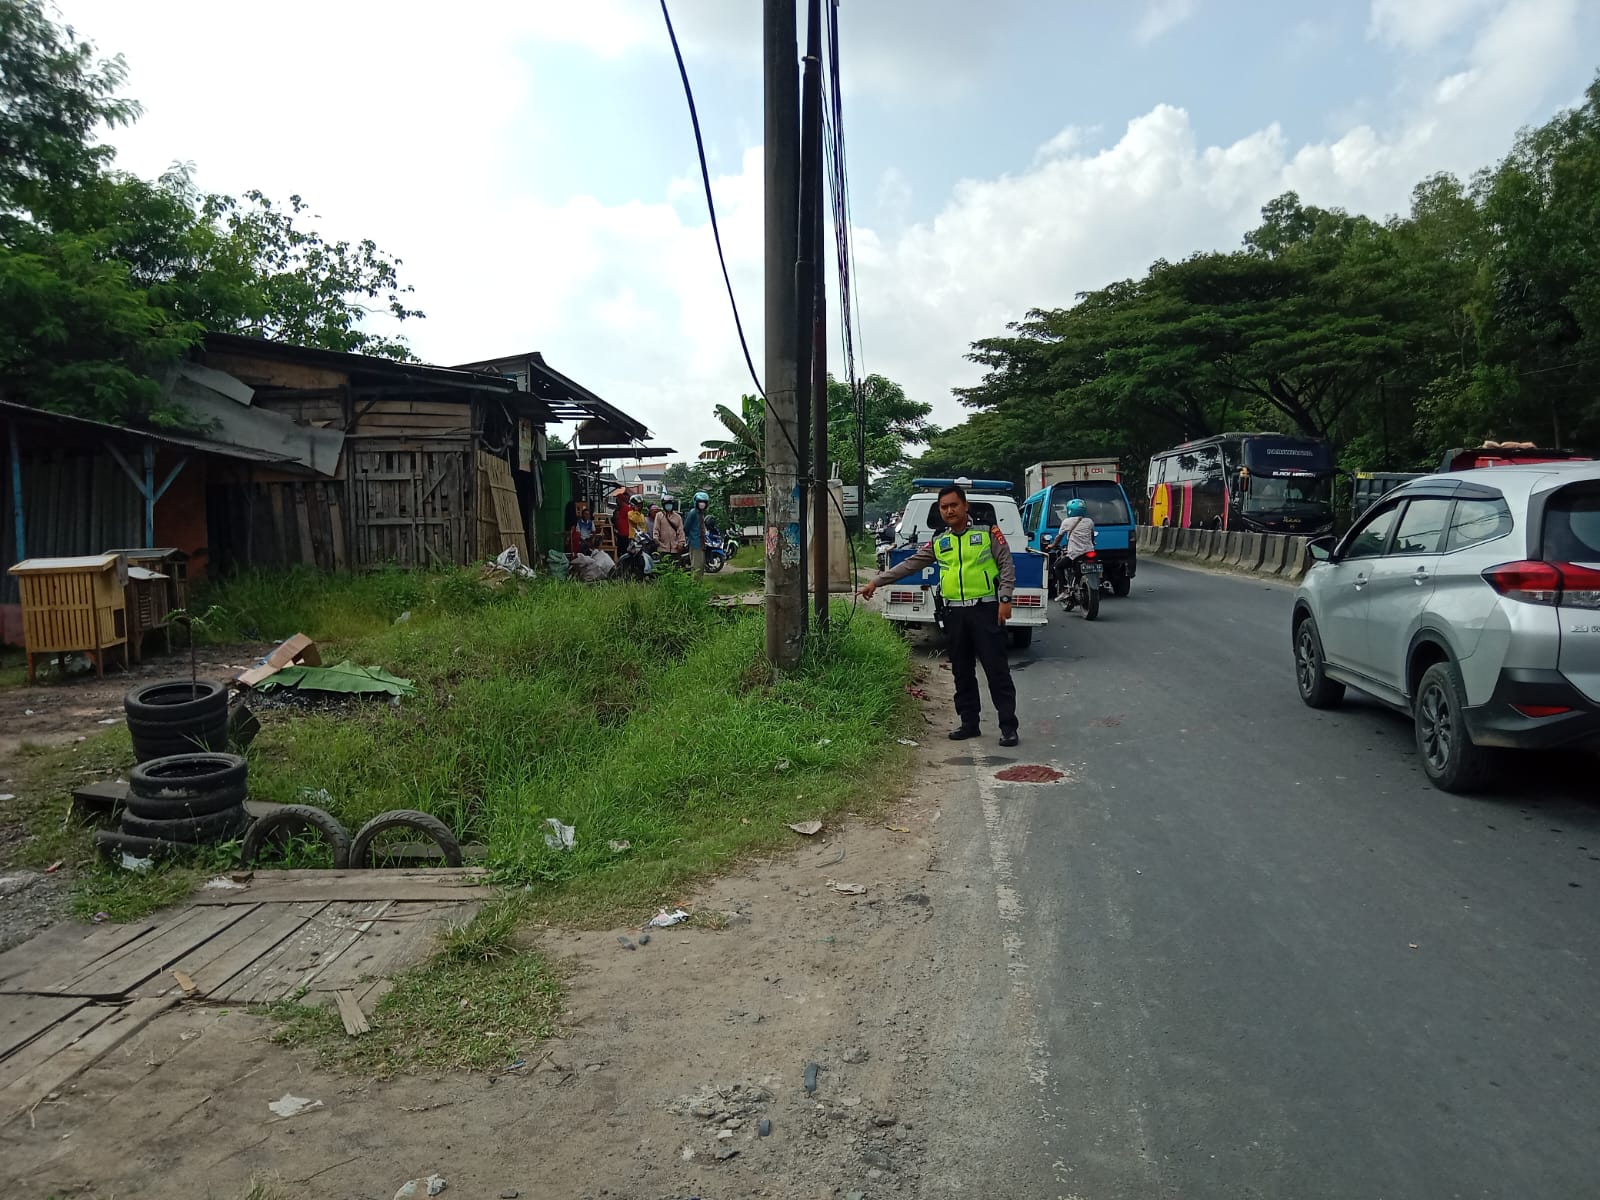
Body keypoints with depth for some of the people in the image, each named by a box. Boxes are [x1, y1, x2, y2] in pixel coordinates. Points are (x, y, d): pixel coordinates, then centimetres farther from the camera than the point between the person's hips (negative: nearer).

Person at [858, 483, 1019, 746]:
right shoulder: (938, 542, 11)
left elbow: (1006, 566, -2)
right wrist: (876, 582, 9)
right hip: (954, 613, 5)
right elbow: (909, 565, 12)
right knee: (962, 672, 11)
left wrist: (1005, 598, -12)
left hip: (985, 610, -5)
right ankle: (969, 722, 21)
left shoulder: (988, 531, 0)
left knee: (997, 669, -4)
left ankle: (1008, 726, 1)